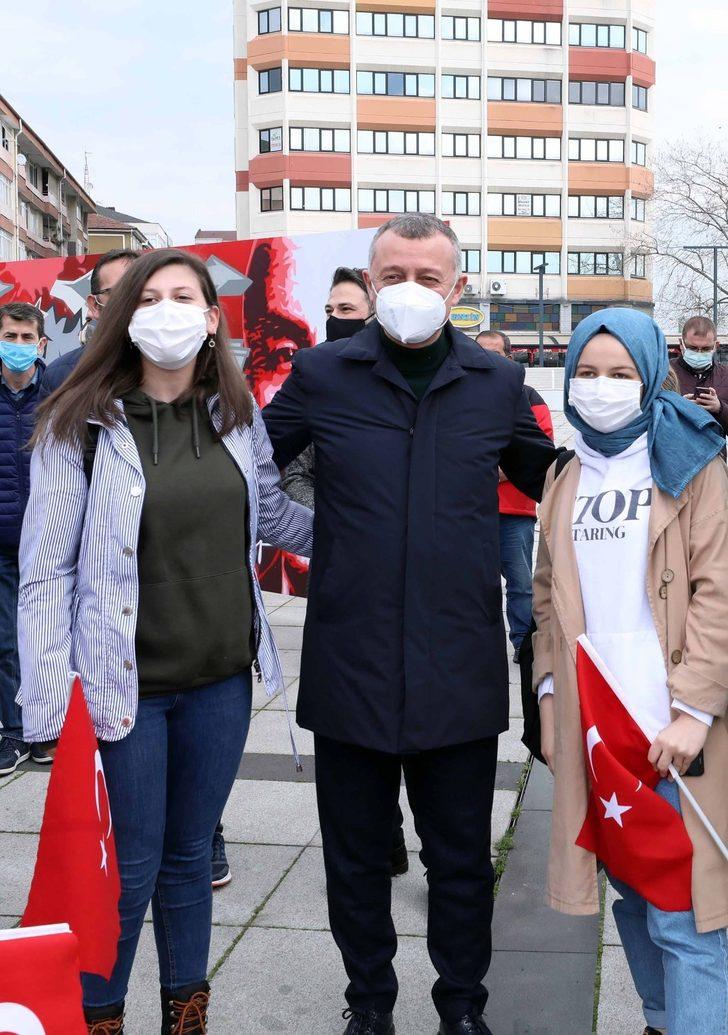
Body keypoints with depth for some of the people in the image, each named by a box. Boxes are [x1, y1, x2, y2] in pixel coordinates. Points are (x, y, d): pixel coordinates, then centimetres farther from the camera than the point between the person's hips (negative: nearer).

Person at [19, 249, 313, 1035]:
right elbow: (46, 572, -8)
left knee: (189, 856, 17)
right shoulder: (80, 425, -9)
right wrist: (53, 706, -12)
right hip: (125, 686, -4)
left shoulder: (235, 415, 4)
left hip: (220, 679, 4)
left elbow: (273, 515, 17)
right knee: (130, 871, 6)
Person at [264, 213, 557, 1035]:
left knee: (460, 856, 14)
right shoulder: (322, 374, 0)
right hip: (351, 662, 0)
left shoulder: (498, 383, 4)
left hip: (459, 668, 0)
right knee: (355, 854, 15)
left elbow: (554, 481, 17)